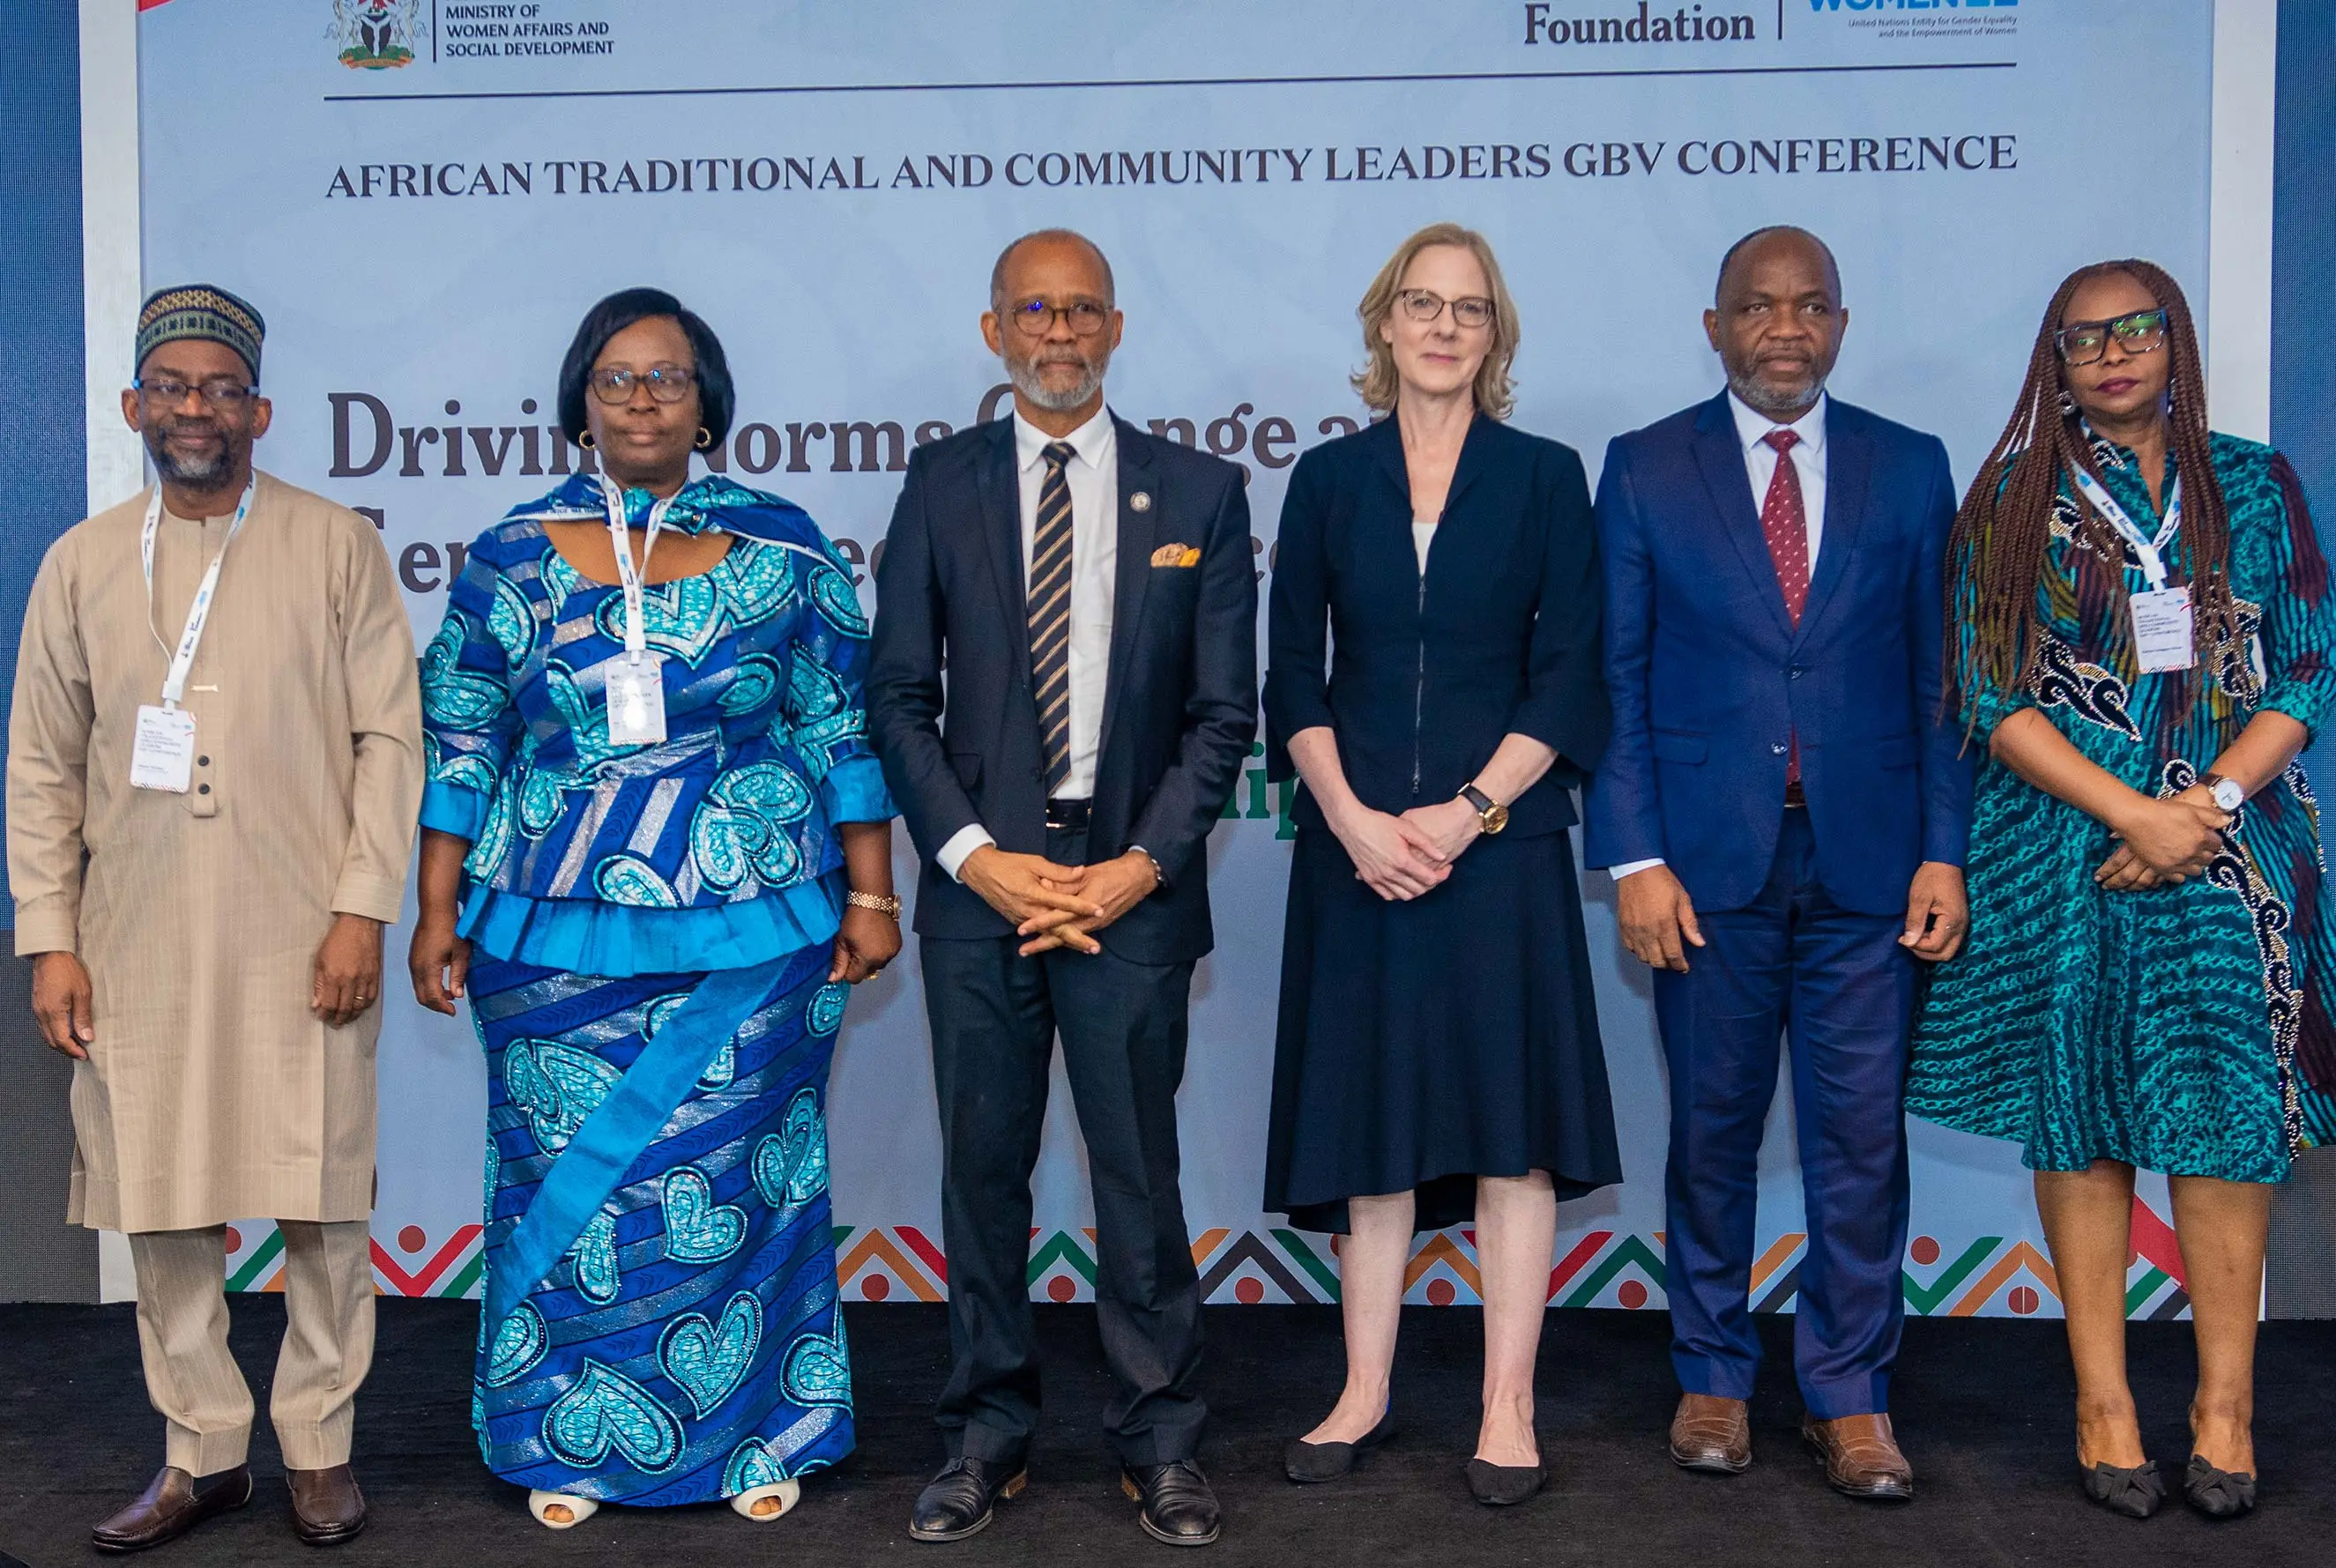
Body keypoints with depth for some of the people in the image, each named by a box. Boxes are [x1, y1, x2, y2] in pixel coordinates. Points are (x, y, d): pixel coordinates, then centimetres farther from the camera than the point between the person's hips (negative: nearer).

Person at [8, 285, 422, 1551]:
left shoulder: (336, 546, 3)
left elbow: (389, 737, -1)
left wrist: (362, 910, -9)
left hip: (302, 944, -2)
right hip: (139, 948, 3)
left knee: (322, 1205, 2)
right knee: (159, 1210, 7)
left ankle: (318, 1447, 18)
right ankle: (201, 1452, 21)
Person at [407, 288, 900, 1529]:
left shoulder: (782, 549, 1)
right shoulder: (511, 561, 4)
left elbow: (844, 731, 3)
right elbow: (457, 749, 6)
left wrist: (869, 894, 1)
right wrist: (438, 916, 4)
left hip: (751, 941, -1)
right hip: (556, 938, 1)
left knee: (741, 1181, 6)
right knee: (568, 1185, 7)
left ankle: (761, 1432, 24)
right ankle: (570, 1445, 25)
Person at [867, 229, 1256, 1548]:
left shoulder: (1201, 492, 5)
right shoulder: (942, 484, 7)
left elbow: (1225, 711, 2)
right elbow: (899, 695, 4)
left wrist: (1138, 868, -9)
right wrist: (977, 856, -8)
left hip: (1131, 883, -1)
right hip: (980, 881, 1)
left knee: (1140, 1173, 3)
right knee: (984, 1169, 9)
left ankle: (1162, 1441, 18)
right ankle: (990, 1434, 23)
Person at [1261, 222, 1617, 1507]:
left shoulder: (1545, 477, 5)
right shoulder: (1329, 480, 9)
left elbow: (1567, 677, -1)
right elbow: (1293, 676, 5)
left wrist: (1467, 814, -11)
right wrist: (1354, 818, -9)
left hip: (1499, 840, -1)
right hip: (1357, 842, 2)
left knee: (1510, 1120, 0)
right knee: (1372, 1118, 7)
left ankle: (1508, 1409, 8)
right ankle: (1364, 1391, 17)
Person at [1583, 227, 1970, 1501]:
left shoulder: (1911, 469, 8)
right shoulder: (1644, 469, 4)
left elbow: (1937, 675, 7)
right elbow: (1616, 680, 0)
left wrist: (1943, 853, -1)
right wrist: (1635, 858, -7)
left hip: (1867, 862, 1)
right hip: (1709, 858, -1)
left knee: (1862, 1138, 4)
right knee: (1713, 1131, 9)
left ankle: (1849, 1395, 17)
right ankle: (1713, 1379, 23)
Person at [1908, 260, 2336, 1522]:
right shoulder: (2015, 499, 4)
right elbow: (1992, 694, -2)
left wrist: (2209, 805, -10)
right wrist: (2134, 810, -12)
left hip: (2230, 841, 1)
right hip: (2065, 843, -1)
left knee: (2224, 1110, -2)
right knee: (2080, 1116, 2)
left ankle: (2224, 1402, 7)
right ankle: (2103, 1400, 10)